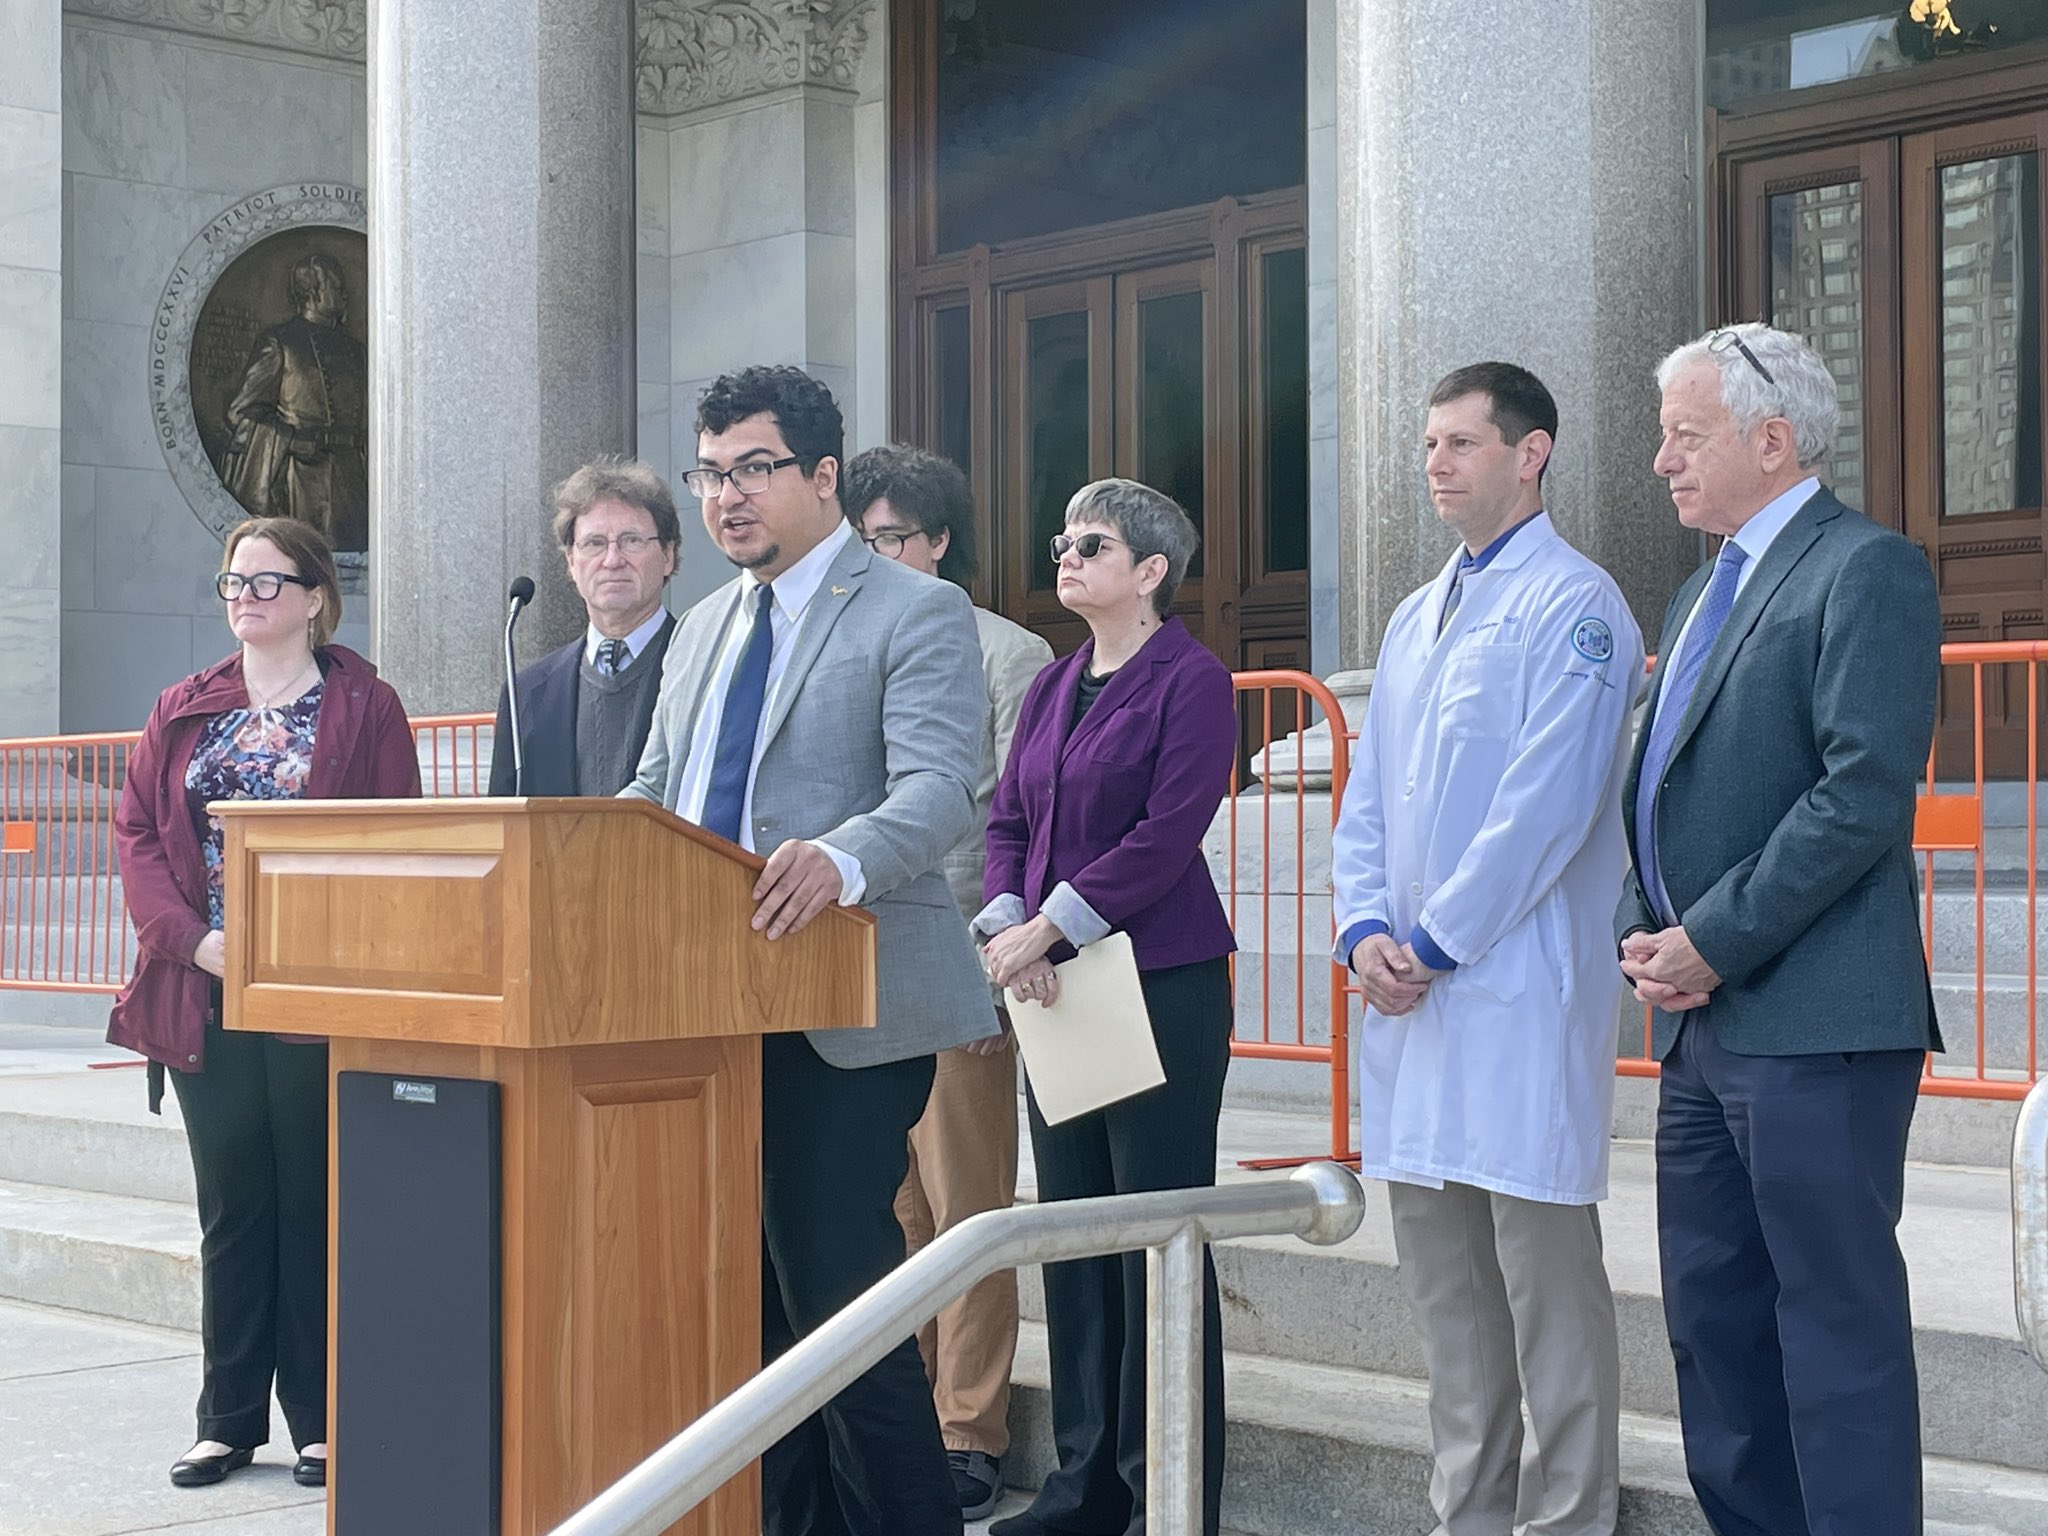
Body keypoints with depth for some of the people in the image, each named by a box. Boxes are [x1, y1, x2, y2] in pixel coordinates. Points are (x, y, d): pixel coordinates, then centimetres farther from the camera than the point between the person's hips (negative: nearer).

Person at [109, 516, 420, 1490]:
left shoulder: (365, 708, 0)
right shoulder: (185, 712, 12)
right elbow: (136, 832, 7)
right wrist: (192, 938, -9)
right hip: (206, 998, 4)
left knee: (316, 1209, 3)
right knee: (232, 1210, 9)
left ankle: (318, 1423, 10)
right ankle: (229, 1420, 17)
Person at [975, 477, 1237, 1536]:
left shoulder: (1190, 681, -7)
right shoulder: (1052, 686, 15)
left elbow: (1164, 839, -15)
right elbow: (1009, 821, 13)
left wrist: (1045, 929, -15)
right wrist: (1004, 926, -5)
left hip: (1163, 986, -7)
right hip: (1055, 987, 7)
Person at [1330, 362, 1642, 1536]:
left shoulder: (1572, 603, -7)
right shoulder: (1416, 619, 18)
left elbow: (1546, 804, -16)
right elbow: (1368, 795, 17)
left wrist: (1435, 943, -14)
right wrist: (1366, 930, 0)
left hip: (1520, 989, -8)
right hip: (1409, 992, 8)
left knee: (1545, 1272, -3)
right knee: (1439, 1262, 12)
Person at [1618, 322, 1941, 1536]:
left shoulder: (1866, 570, -8)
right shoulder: (1704, 596, 20)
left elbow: (1865, 792, -18)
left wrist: (1716, 941, -16)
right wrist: (1646, 929, 4)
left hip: (1816, 1023, -9)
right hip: (1705, 1023, 9)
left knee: (1838, 1316, -4)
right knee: (1713, 1315, 13)